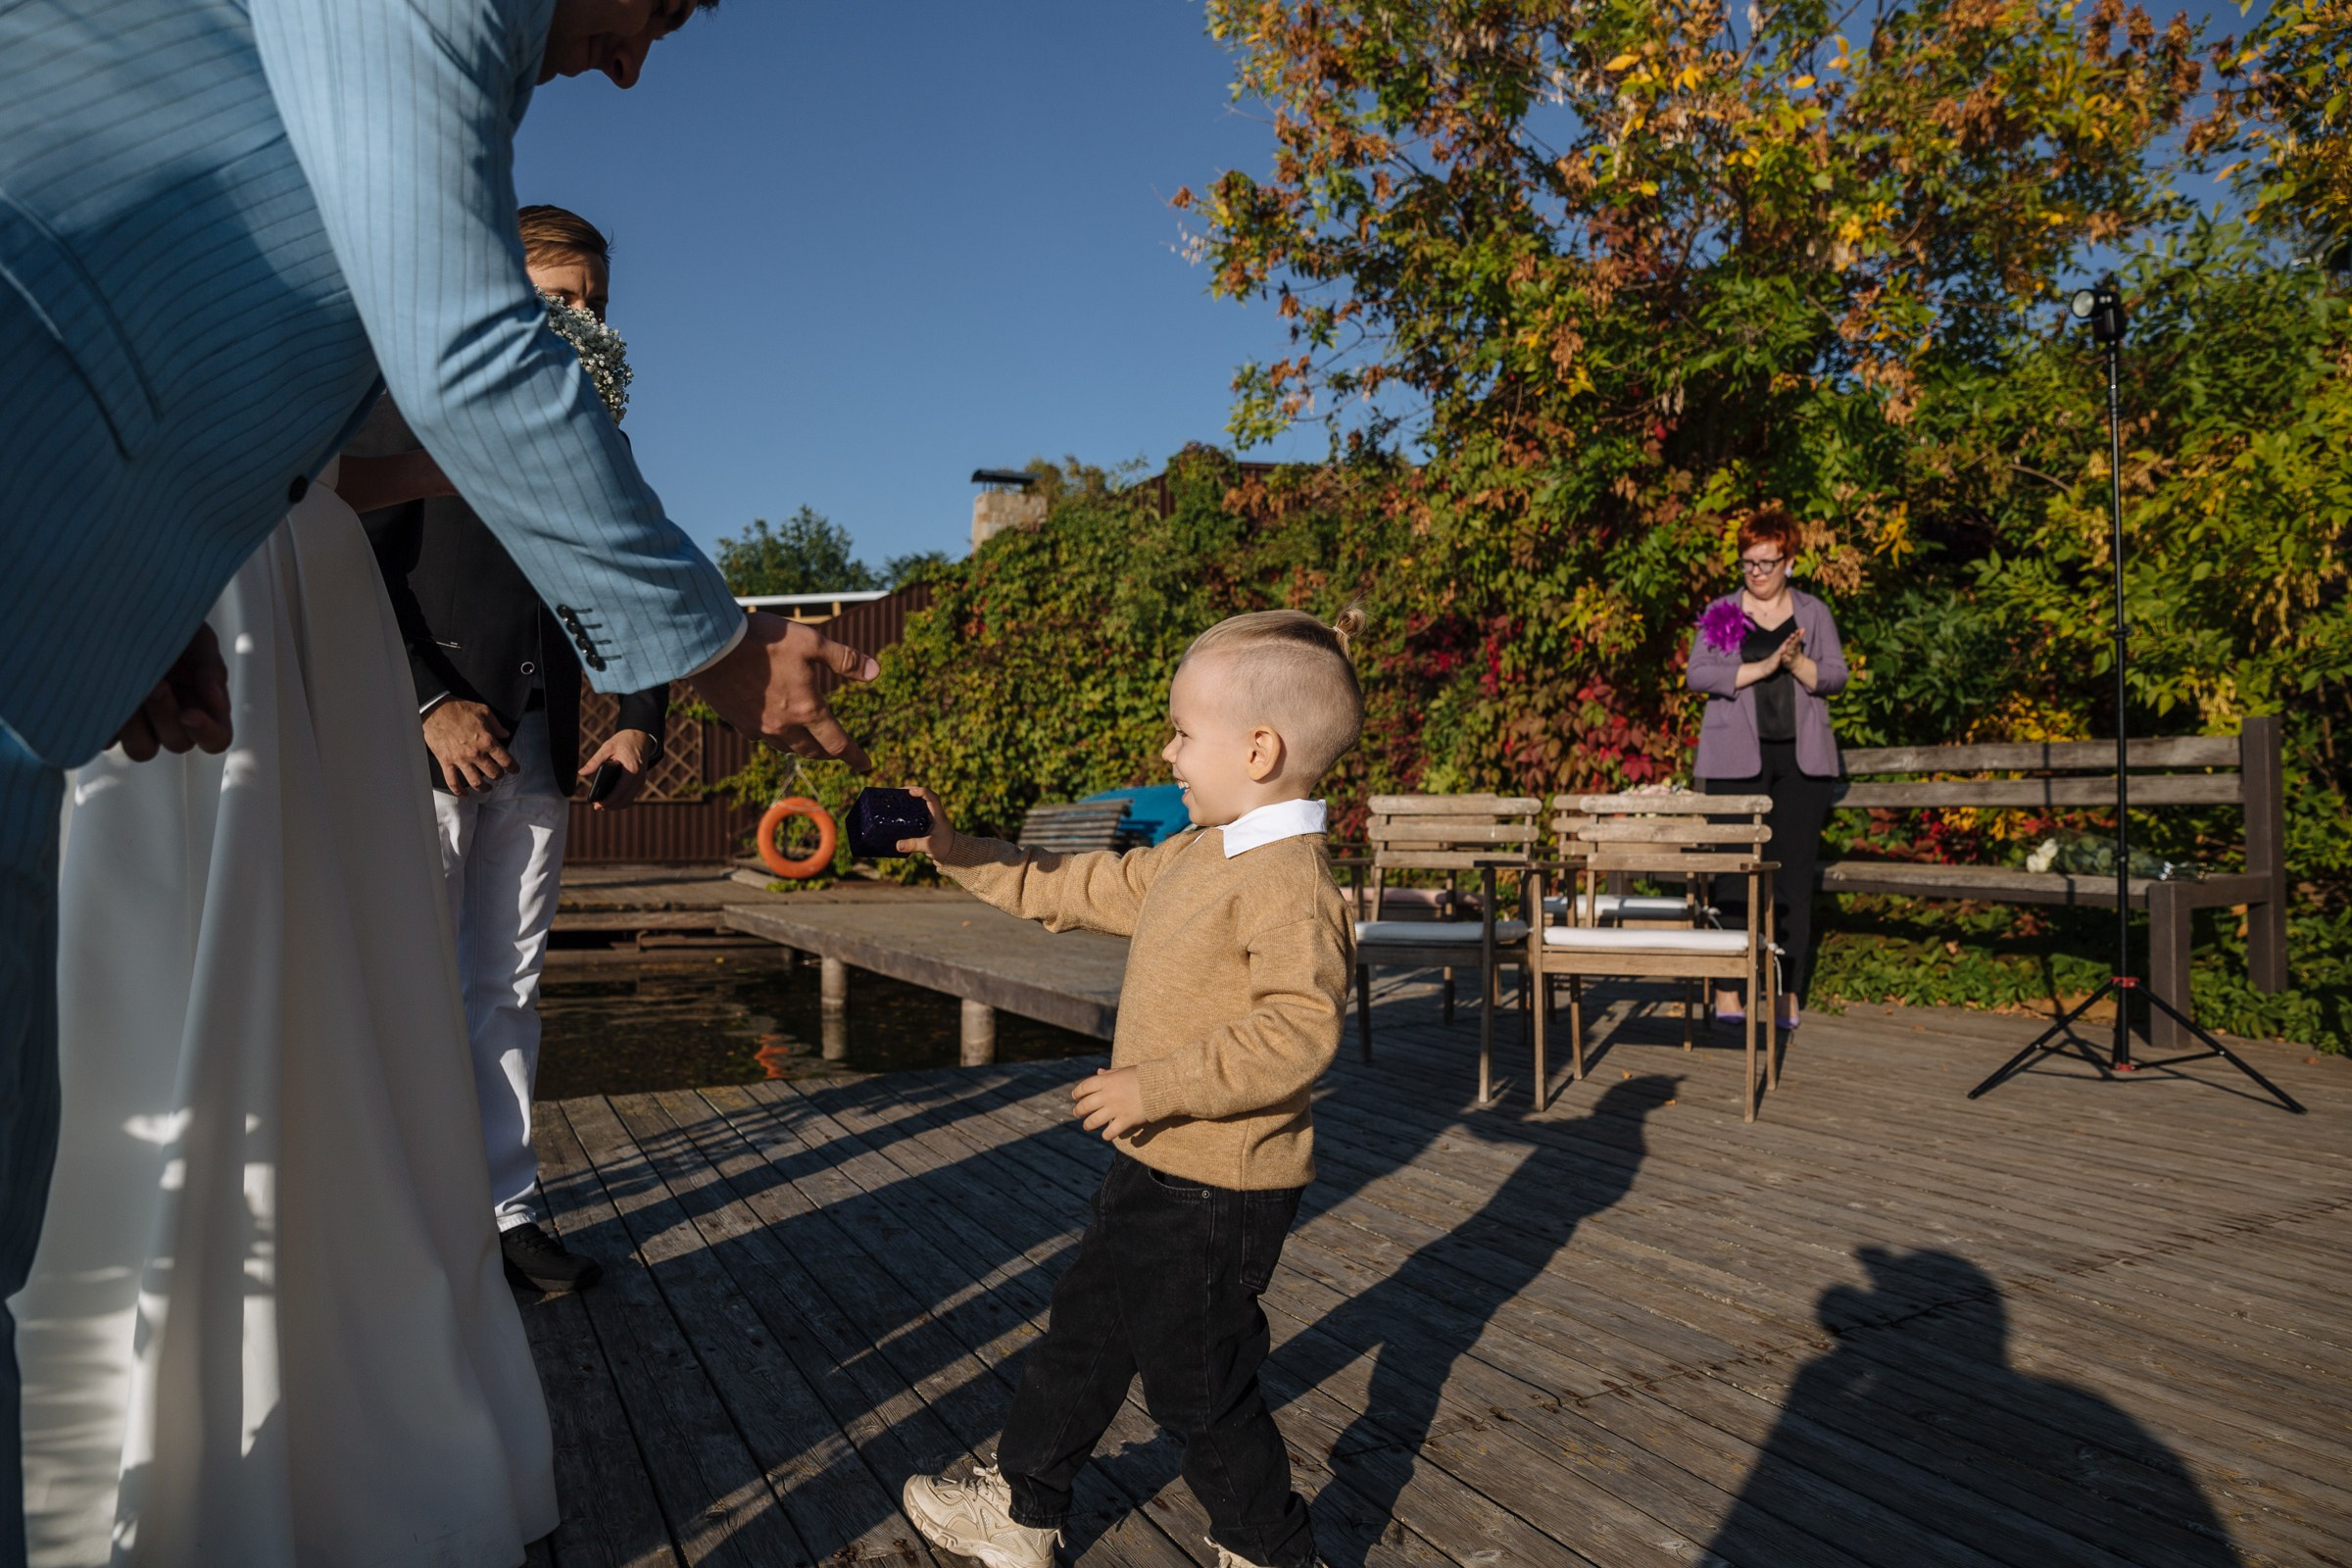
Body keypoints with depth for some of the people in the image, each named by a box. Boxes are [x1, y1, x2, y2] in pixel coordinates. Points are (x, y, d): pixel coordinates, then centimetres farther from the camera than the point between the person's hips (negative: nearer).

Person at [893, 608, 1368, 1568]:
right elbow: (1072, 890, 16)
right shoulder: (1195, 856, 7)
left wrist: (1161, 1085, -29)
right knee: (1084, 1336, 22)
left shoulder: (1288, 879, -24)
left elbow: (1298, 1030, -33)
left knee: (1199, 1382, 7)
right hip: (1157, 1166, 10)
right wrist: (954, 852, 13)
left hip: (1218, 1190, -10)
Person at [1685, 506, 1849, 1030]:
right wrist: (1762, 667, -13)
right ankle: (1727, 987, 2)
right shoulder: (1719, 613, 8)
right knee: (1734, 872, -4)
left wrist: (1798, 663, -13)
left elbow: (1835, 677, 6)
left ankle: (1790, 991, 6)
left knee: (1795, 874, 0)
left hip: (1801, 759, 2)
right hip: (1736, 759, -1)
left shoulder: (1814, 613, 14)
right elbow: (1697, 674, -5)